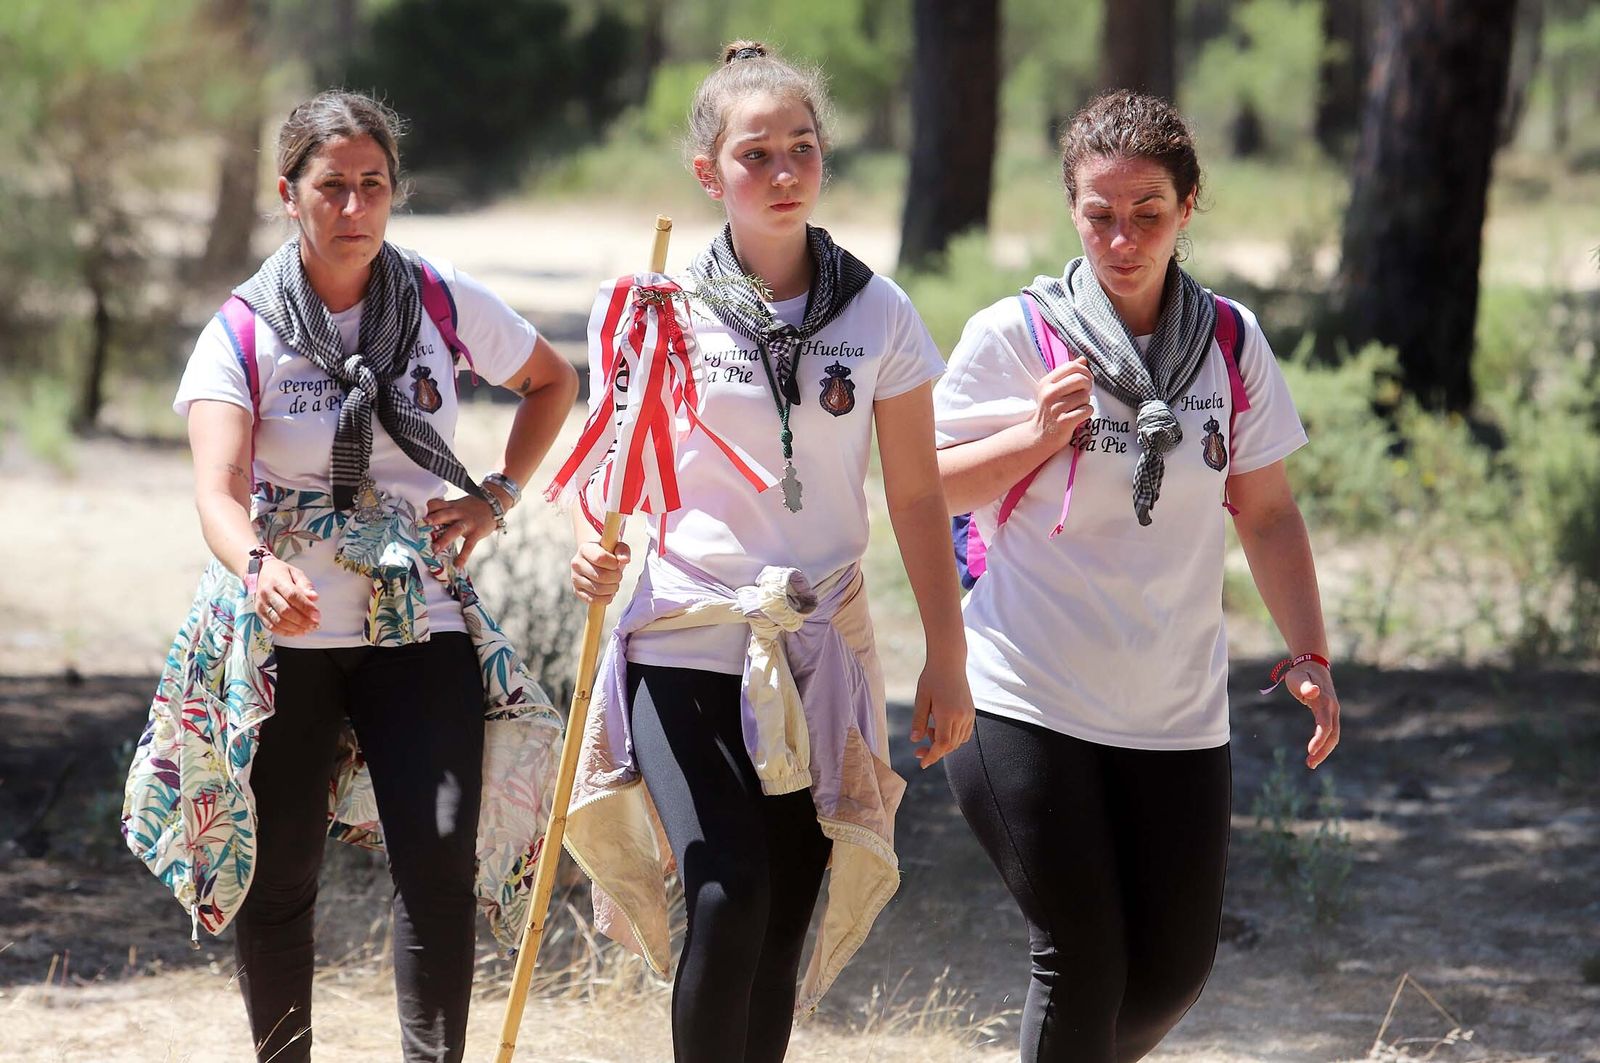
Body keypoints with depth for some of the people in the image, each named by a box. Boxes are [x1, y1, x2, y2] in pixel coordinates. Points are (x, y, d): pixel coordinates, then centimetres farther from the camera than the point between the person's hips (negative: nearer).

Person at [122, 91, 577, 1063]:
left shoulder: (446, 303, 0)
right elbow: (218, 489, -19)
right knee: (277, 875, 4)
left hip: (419, 624, 0)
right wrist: (258, 570, -40)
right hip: (281, 631, 0)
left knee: (439, 857, -14)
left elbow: (553, 382, 20)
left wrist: (500, 497, 6)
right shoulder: (244, 332, -5)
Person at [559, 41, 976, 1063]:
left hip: (819, 654, 2)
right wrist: (597, 546, -16)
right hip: (685, 642, -2)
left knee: (782, 930, 3)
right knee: (729, 895, -18)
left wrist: (948, 662, 6)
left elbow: (918, 500, 8)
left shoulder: (878, 316, 3)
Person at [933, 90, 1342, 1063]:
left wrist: (1311, 654, 4)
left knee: (1175, 968, 8)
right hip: (1030, 704, -4)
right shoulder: (1015, 336, -6)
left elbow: (1267, 510, 11)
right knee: (1082, 959, -3)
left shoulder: (1233, 343, 3)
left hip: (1178, 714, 4)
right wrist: (1037, 437, -17)